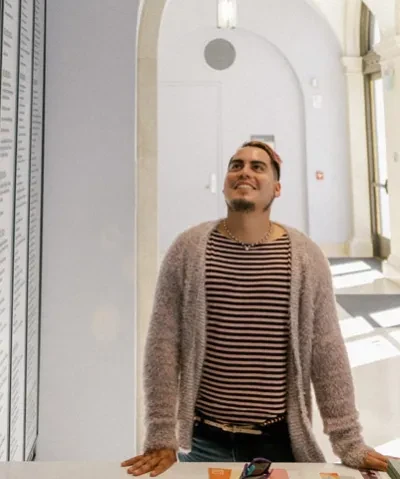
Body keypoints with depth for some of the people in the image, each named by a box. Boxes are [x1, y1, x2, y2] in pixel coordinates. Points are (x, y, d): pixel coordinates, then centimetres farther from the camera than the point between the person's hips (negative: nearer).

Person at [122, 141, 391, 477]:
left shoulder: (306, 257, -4)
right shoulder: (189, 249, -5)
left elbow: (327, 352, -2)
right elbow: (163, 345, -5)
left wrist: (351, 446, -3)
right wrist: (161, 439, -7)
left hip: (280, 441, 0)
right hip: (204, 441, 0)